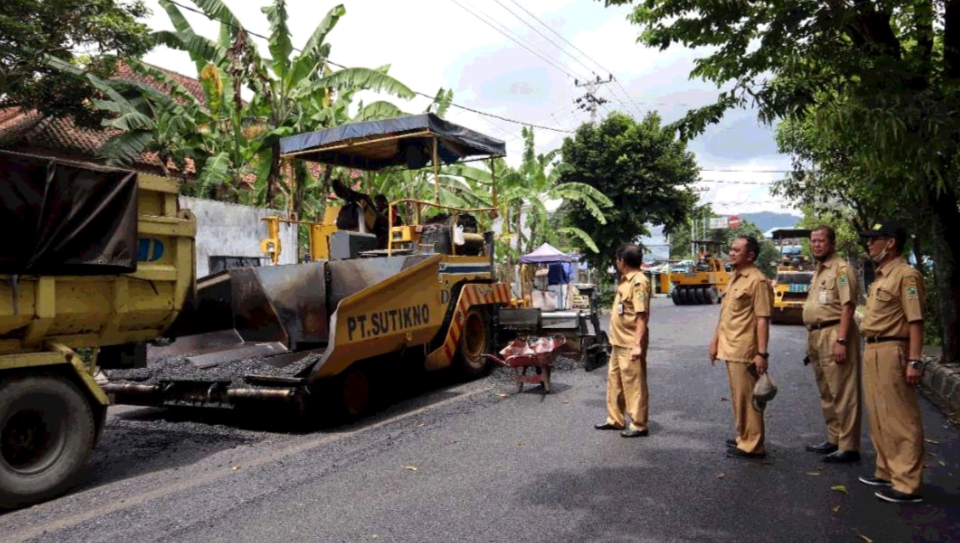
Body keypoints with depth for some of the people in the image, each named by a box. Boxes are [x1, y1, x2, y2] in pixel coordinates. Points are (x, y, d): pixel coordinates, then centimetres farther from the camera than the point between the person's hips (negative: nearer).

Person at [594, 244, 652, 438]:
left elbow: (642, 316, -22)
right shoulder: (626, 280, 13)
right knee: (614, 380, 17)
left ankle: (639, 425, 10)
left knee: (634, 385, 0)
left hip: (631, 344, -10)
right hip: (619, 342, 10)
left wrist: (637, 345, -26)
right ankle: (615, 419, 28)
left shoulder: (639, 282, -17)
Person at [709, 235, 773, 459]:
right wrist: (715, 341, 19)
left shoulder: (757, 281, -13)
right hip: (730, 349, 9)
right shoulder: (734, 278, 15)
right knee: (738, 397, 16)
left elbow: (763, 320, -17)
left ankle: (752, 445, 5)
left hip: (744, 351, -9)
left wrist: (761, 353, -21)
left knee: (747, 398, -3)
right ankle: (743, 438, 27)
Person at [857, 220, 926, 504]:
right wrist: (870, 351, 18)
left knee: (900, 419, -4)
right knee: (879, 417, 17)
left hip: (891, 352, -10)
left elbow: (915, 321, -17)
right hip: (873, 351, 10)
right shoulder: (881, 276, 17)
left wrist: (914, 361, -21)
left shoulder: (906, 275, -12)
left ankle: (907, 485, 3)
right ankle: (887, 472, 29)